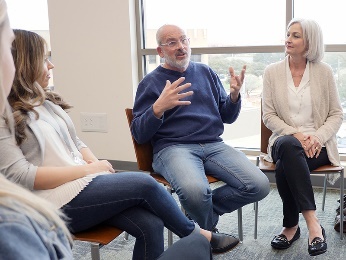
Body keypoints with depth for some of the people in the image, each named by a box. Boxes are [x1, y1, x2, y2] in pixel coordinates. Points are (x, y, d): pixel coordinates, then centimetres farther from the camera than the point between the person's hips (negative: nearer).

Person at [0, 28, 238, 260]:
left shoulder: (46, 101, 15)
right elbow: (20, 176, -17)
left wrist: (95, 164, -4)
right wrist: (90, 169, -16)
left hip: (83, 182, 7)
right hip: (55, 204, -7)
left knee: (150, 225, -17)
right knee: (145, 184, -18)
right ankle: (199, 236, 5)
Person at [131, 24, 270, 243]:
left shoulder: (206, 72, 17)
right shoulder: (151, 82, 5)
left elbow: (227, 117, 18)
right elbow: (139, 135, -1)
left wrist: (234, 95, -3)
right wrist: (158, 108, -20)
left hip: (214, 145, 5)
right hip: (173, 148, -4)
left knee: (259, 186, -18)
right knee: (195, 190, -36)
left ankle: (205, 208, 4)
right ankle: (210, 232, -2)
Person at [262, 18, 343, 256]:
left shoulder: (324, 71, 4)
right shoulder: (272, 72, 6)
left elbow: (336, 115, 5)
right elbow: (269, 116, 2)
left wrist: (318, 137, -14)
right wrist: (295, 134, -14)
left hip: (317, 145, -1)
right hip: (286, 141, 1)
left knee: (284, 167, -34)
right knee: (288, 147, -37)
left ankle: (292, 226, -17)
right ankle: (313, 223, -30)